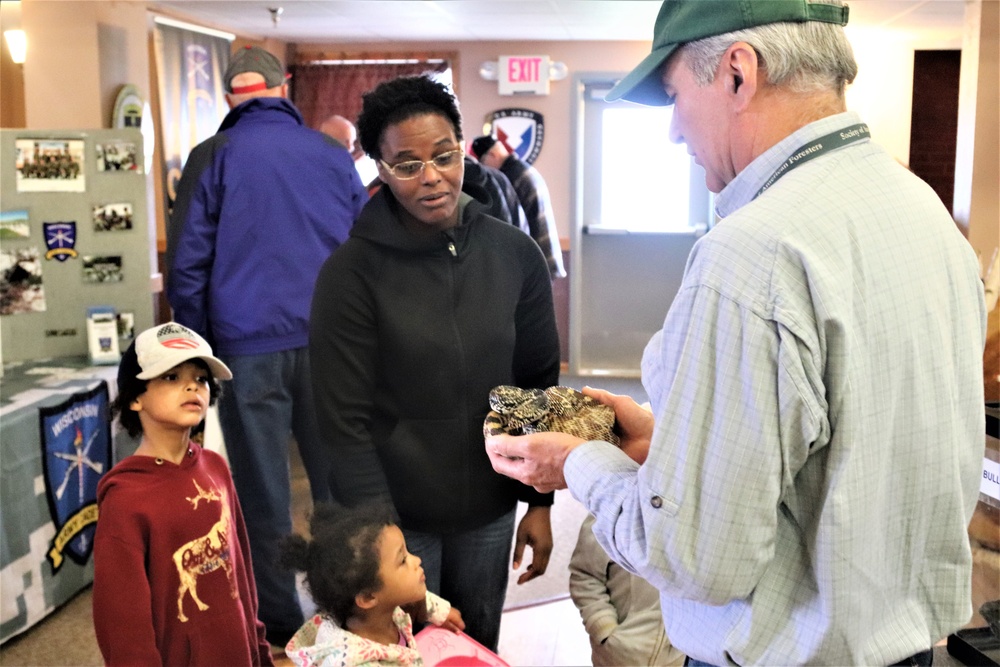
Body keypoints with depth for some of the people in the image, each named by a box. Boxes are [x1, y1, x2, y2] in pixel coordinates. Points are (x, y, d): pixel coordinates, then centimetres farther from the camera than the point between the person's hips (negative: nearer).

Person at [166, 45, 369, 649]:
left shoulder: (214, 157, 0)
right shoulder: (333, 154, 7)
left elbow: (188, 263, -2)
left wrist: (199, 349, 8)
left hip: (249, 345, -2)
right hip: (328, 343, 2)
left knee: (264, 491, 6)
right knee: (338, 482, 11)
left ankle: (280, 627, 15)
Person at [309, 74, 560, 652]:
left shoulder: (516, 254, -3)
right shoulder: (352, 271, -13)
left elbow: (539, 383, 4)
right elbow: (346, 421, -12)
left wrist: (540, 502, 5)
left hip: (489, 511, 3)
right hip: (395, 514, -3)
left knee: (479, 648, 19)